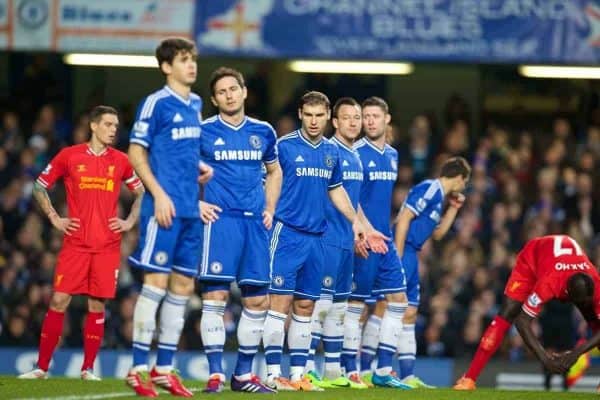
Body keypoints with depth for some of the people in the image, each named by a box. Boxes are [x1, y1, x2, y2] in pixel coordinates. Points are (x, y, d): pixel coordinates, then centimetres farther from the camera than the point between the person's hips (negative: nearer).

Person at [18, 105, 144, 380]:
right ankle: (42, 367, -1)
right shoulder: (69, 156, 2)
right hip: (75, 243, -1)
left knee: (97, 305, 1)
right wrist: (54, 219, 3)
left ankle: (88, 369, 8)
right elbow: (39, 187, 11)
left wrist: (130, 221, 7)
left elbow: (142, 192, 19)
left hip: (108, 246, 1)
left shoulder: (120, 161, 7)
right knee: (59, 301, -6)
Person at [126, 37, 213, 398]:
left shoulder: (196, 104, 15)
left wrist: (201, 168, 7)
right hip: (165, 207, -7)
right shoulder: (156, 103, -7)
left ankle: (165, 368, 13)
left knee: (183, 286, 7)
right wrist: (158, 194, -15)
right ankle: (139, 368, -5)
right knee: (156, 282, -9)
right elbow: (136, 152, -8)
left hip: (191, 210, 7)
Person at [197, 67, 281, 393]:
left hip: (254, 221, 4)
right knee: (215, 296, -11)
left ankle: (243, 375, 14)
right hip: (220, 219, -4)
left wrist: (270, 209, 13)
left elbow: (274, 172, 25)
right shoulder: (203, 131, 1)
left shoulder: (263, 132, 12)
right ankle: (215, 374, -8)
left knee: (258, 300, 4)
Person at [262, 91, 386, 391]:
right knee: (280, 302, -9)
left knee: (305, 307, 7)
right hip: (287, 233, -6)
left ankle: (298, 373, 11)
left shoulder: (331, 151, 12)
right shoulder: (284, 146, -5)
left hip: (316, 237, 6)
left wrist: (356, 221, 20)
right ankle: (273, 373, -7)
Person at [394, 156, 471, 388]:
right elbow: (404, 218, -18)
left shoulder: (439, 196, 19)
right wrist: (397, 258, -21)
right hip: (402, 252, -10)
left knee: (409, 314, 10)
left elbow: (437, 234, 28)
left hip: (411, 255, 10)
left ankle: (407, 376, 13)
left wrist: (453, 208, 20)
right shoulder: (429, 189, -10)